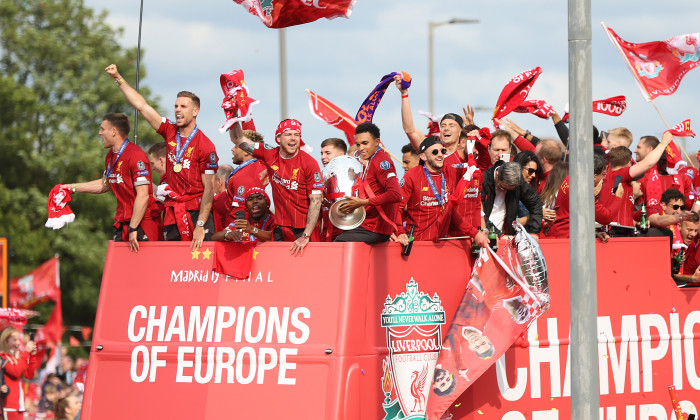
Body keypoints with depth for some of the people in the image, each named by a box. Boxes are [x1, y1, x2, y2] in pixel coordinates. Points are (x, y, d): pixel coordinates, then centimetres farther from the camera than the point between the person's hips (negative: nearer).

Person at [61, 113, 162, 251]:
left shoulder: (136, 155, -15)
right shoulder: (111, 156, 14)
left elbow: (143, 196, -20)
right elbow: (105, 185, 33)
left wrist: (133, 229, -22)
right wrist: (71, 187, 33)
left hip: (143, 223, -8)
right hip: (122, 222, 8)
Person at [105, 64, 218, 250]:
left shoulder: (205, 146, -8)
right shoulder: (170, 132, 8)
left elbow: (209, 188, -10)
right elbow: (142, 106, 12)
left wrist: (200, 226, -17)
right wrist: (118, 78, 9)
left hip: (196, 213, -5)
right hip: (171, 214, 5)